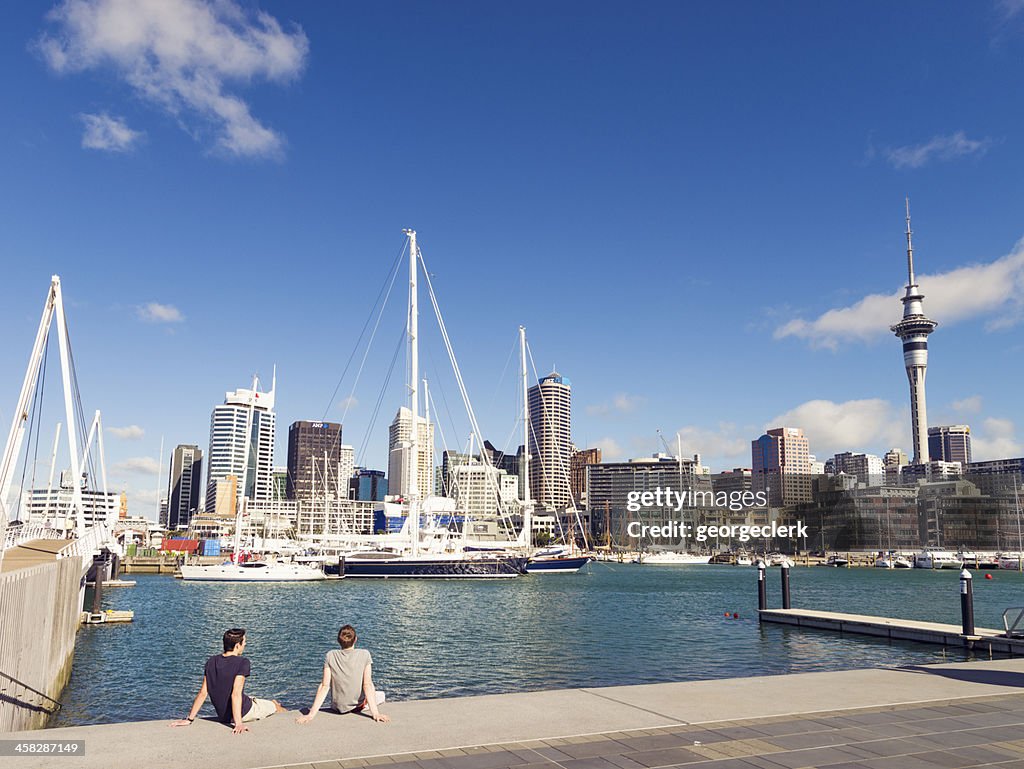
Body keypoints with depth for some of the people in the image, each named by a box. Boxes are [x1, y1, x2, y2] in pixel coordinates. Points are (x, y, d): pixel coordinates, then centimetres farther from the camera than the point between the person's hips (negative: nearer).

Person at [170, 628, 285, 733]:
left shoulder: (212, 661, -4)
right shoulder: (242, 662, -22)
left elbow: (203, 692, -4)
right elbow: (236, 693, -30)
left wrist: (189, 719, 0)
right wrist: (238, 723, -32)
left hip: (223, 716, 6)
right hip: (244, 712, -6)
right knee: (275, 705, 21)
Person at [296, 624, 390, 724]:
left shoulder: (330, 656, -12)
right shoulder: (364, 654, -17)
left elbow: (324, 686, -17)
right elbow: (367, 685, -22)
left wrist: (311, 714, -16)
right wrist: (375, 713, -23)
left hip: (338, 707, 2)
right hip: (358, 705, -2)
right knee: (381, 695, 27)